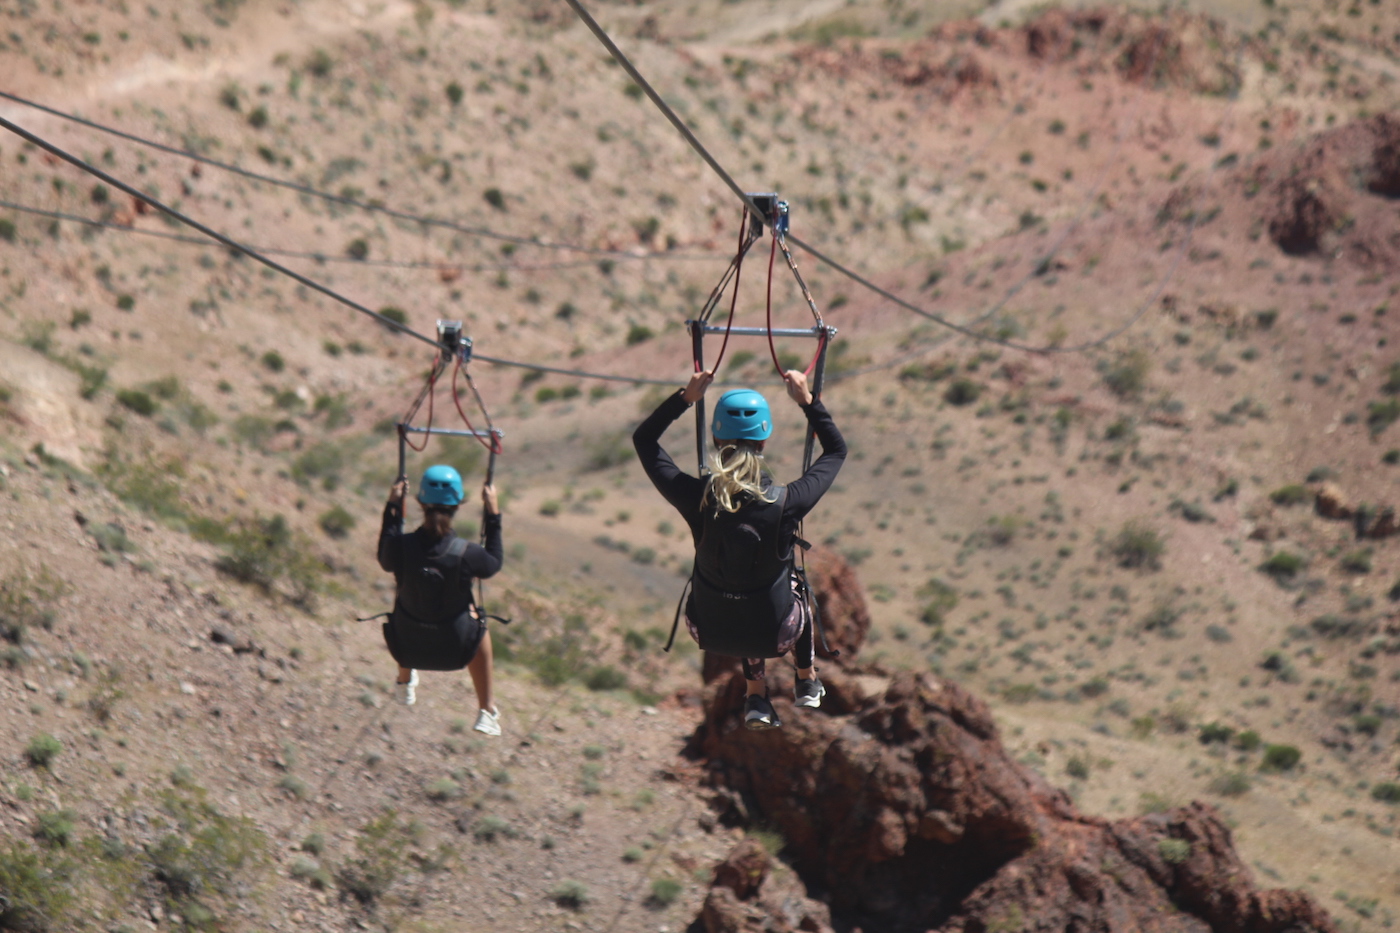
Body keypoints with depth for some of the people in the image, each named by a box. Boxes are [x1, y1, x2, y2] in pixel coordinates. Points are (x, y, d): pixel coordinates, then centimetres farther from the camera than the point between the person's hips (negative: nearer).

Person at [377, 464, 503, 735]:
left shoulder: (401, 547, -23)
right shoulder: (467, 554, -27)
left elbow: (385, 560, 2)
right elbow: (493, 564, -3)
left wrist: (392, 507, 6)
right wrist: (493, 514, 1)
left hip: (407, 648, 2)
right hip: (456, 650, -2)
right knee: (477, 620, 35)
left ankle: (405, 684, 57)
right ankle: (487, 711, 42)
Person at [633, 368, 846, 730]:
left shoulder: (697, 499, -24)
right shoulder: (785, 503, -27)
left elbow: (644, 439, -6)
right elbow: (836, 450, -6)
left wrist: (685, 398, -5)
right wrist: (807, 401, -3)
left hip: (709, 632, 1)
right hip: (773, 637, -1)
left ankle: (757, 698, 39)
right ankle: (808, 681, 57)